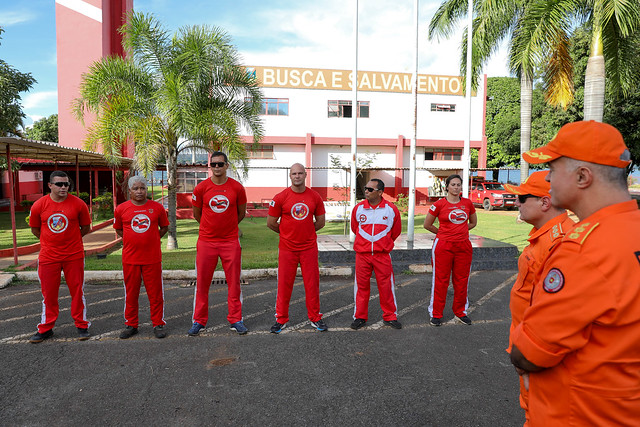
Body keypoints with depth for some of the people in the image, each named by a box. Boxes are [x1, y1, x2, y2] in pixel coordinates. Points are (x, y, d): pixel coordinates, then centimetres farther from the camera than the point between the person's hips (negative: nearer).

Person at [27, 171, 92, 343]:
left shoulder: (78, 204, -6)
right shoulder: (39, 205, -3)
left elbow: (86, 227, 7)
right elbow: (35, 229, 12)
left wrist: (69, 239, 10)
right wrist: (52, 240, 13)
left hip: (74, 256, -1)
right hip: (48, 256, 1)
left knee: (77, 291, 6)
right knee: (48, 293, 10)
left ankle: (81, 325, 19)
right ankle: (46, 328, 25)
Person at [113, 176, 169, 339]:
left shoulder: (157, 207, 0)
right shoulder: (121, 209, 1)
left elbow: (164, 227, 13)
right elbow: (118, 229, 15)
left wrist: (152, 239, 4)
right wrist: (133, 240, 5)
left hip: (153, 258, -1)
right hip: (130, 258, 1)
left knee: (155, 293, 4)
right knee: (130, 293, 10)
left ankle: (158, 324, 17)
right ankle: (131, 325, 25)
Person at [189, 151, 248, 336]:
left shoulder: (237, 188, -2)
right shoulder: (201, 188, -2)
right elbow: (197, 214, 12)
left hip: (230, 241, 0)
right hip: (206, 241, 0)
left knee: (234, 282, 6)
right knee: (202, 282, 6)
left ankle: (236, 320, 19)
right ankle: (199, 321, 20)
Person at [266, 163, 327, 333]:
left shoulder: (315, 197, 3)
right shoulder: (280, 197, -4)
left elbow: (320, 222, 13)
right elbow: (270, 222, 3)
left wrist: (305, 231, 10)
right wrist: (287, 233, 10)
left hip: (309, 247, 2)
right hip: (287, 248, -1)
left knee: (312, 283, 7)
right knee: (284, 284, 5)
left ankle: (315, 318, 22)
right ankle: (281, 319, 20)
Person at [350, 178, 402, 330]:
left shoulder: (391, 209, -1)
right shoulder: (358, 208, 2)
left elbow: (396, 231, 12)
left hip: (383, 254, -1)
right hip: (362, 253, 1)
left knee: (386, 285, 4)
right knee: (361, 285, 6)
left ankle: (390, 316, 20)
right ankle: (360, 317, 20)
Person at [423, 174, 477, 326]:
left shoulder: (467, 203, 7)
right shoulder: (439, 204, -4)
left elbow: (473, 222, 21)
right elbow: (427, 224, 4)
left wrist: (459, 231, 11)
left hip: (463, 246, 4)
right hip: (443, 246, -3)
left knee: (461, 280, 10)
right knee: (440, 280, 1)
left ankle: (460, 312, 26)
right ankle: (436, 314, 13)